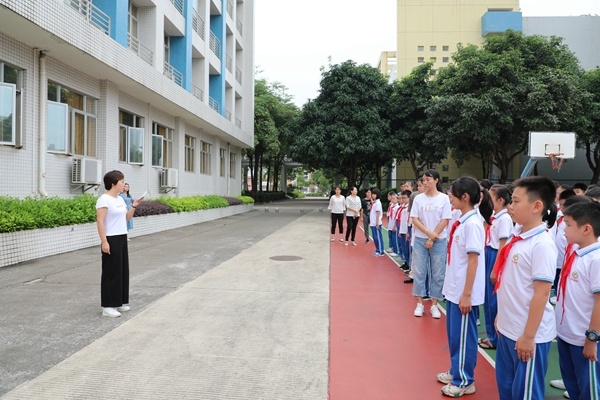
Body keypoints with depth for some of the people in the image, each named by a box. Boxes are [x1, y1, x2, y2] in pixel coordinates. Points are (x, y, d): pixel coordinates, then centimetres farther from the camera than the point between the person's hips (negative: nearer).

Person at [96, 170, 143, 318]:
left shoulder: (120, 199, 12)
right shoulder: (104, 199, -14)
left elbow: (127, 217, 20)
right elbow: (100, 221, -19)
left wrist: (134, 206, 5)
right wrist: (104, 241, -24)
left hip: (122, 238, 9)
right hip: (111, 240, -9)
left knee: (122, 270, 13)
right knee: (111, 272, -4)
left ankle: (119, 302, 23)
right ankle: (108, 306, 4)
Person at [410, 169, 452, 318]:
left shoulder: (444, 198, -3)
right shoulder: (418, 198, 2)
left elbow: (445, 221, -5)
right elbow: (415, 219, -1)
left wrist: (432, 238, -9)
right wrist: (428, 232, -13)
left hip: (439, 241, -1)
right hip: (420, 240, 2)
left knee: (437, 273, 4)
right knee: (419, 272, 4)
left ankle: (434, 305, 15)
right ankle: (419, 303, 15)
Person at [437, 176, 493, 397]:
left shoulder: (472, 224, -19)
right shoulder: (461, 221, 7)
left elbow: (474, 260, -20)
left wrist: (467, 294, -19)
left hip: (464, 292, -9)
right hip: (454, 289, 9)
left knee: (463, 336, 5)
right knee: (453, 333, 19)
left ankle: (465, 382, 20)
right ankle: (456, 372, 35)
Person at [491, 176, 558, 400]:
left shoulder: (542, 244, -20)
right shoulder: (518, 236, 4)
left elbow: (542, 293, -20)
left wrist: (529, 336, -18)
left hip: (529, 334, -8)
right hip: (508, 328, 8)